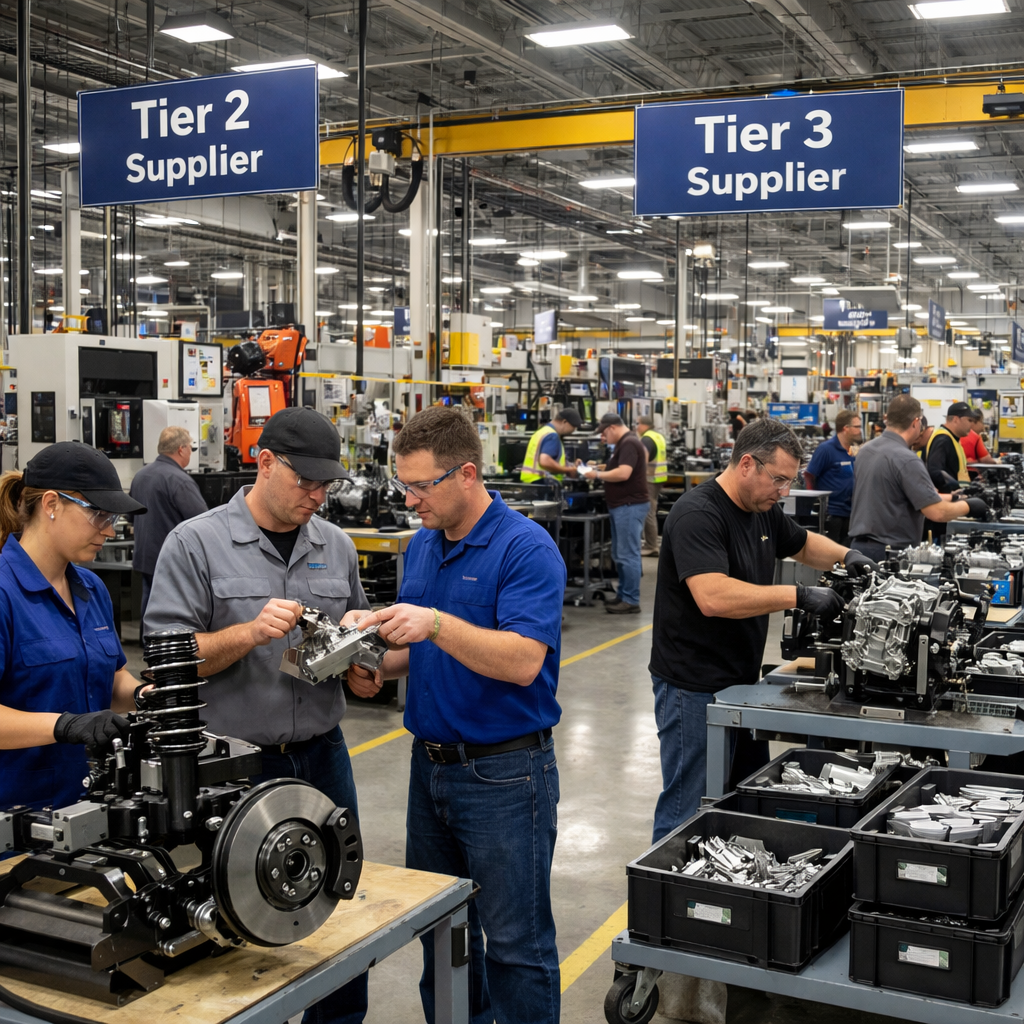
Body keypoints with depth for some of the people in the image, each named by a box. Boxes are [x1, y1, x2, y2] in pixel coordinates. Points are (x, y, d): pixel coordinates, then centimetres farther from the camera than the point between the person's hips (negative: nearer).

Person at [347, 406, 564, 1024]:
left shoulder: (527, 549, -16)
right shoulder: (423, 546, 9)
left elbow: (523, 660, -25)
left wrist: (436, 624, -32)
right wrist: (377, 666, -2)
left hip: (505, 771, -8)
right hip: (431, 761, 8)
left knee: (515, 941, 4)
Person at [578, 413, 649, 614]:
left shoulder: (629, 443, -15)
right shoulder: (623, 443, 18)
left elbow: (623, 473, -25)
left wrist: (597, 475, -15)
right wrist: (601, 468, 10)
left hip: (630, 506, -11)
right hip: (621, 505, 11)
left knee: (628, 554, -9)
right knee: (619, 555, 14)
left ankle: (631, 601, -6)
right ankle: (623, 595, 21)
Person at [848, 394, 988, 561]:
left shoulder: (866, 450, 7)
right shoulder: (906, 460, -19)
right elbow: (937, 513, -21)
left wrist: (949, 497, 21)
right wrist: (967, 506, -1)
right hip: (889, 552, -8)